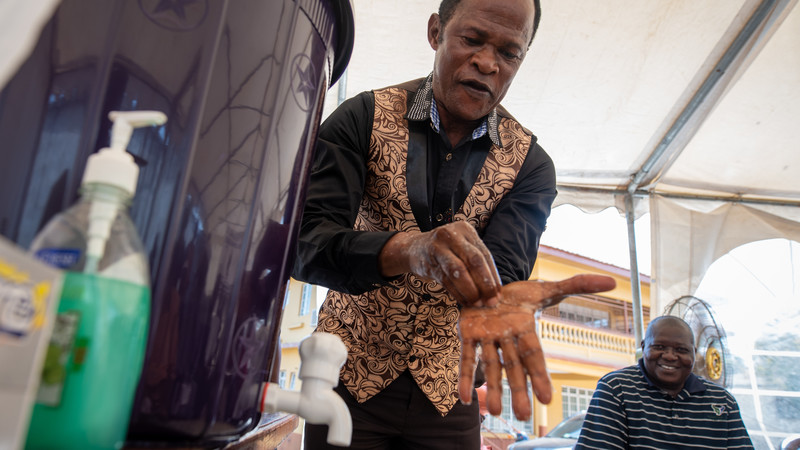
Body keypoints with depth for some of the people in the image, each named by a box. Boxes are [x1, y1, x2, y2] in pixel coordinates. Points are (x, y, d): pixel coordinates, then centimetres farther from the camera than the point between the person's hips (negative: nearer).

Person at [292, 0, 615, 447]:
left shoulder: (530, 164, -5)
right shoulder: (364, 117, -11)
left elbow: (502, 269, -18)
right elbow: (305, 243, -22)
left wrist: (492, 299, -42)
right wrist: (408, 250, -40)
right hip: (351, 374, -1)